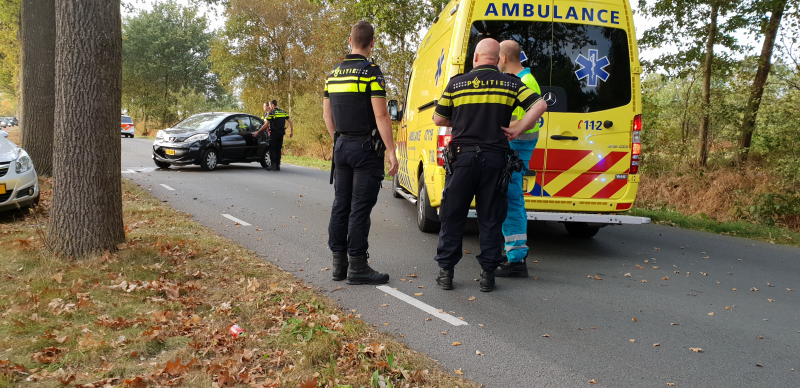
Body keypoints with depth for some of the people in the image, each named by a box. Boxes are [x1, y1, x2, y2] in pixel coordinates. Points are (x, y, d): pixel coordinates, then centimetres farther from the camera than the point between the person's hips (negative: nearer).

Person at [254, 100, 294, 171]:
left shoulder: (271, 113, -7)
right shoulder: (283, 112, 11)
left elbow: (265, 125, -11)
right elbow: (290, 122, 9)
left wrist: (258, 132, -4)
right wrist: (291, 132, 15)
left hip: (274, 133, -6)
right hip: (281, 133, 6)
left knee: (272, 149, 0)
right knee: (278, 149, 11)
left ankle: (273, 165, -8)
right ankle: (278, 165, 10)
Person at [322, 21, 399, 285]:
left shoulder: (333, 74, 11)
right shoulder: (370, 72, -11)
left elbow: (327, 114, 16)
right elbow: (381, 116, -16)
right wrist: (392, 152, -13)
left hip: (342, 147, 7)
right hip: (366, 149, -7)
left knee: (341, 204, 10)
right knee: (360, 207, -5)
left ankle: (339, 263, 16)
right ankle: (357, 266, -2)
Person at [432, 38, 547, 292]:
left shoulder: (456, 84, 4)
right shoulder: (511, 84, 5)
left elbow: (439, 120, 9)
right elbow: (539, 106, -4)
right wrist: (517, 131, 0)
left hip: (462, 156, -1)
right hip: (495, 159, 1)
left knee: (452, 216, 8)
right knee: (491, 218, 7)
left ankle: (446, 271, 11)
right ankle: (488, 274, 10)